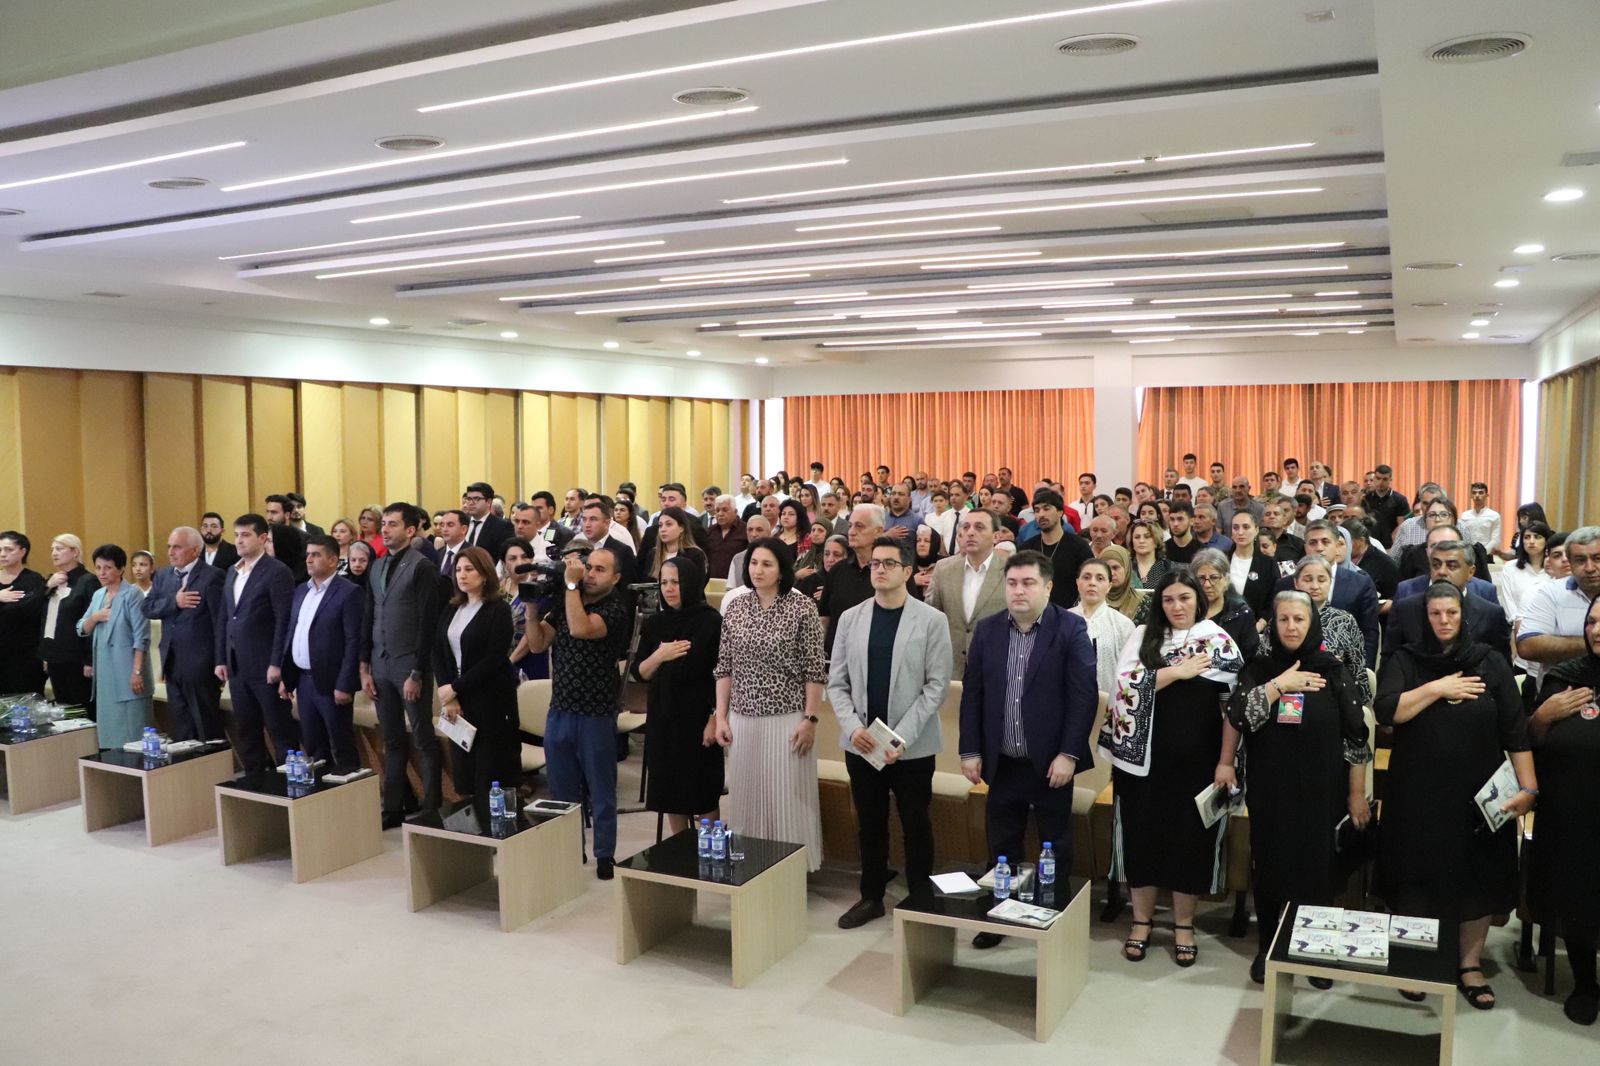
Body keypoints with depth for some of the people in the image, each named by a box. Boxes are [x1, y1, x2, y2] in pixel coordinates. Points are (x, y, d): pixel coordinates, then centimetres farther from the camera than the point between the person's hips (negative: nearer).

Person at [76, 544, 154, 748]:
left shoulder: (132, 594, -9)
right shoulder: (97, 595, 12)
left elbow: (141, 636, -13)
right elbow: (82, 630, 15)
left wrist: (137, 671, -18)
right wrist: (94, 617, -7)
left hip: (127, 672, -7)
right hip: (105, 673, 7)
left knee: (132, 727, -4)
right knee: (110, 726, 11)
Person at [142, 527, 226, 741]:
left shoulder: (213, 576, -9)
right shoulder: (163, 575, 13)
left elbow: (220, 621, -11)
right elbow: (146, 608, 4)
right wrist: (174, 601, -15)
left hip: (200, 665, -7)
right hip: (172, 663, 7)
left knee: (208, 729, 0)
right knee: (180, 727, 14)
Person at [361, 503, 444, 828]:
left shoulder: (422, 568, -9)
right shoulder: (377, 567, 11)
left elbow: (427, 624, -13)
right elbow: (368, 618, 14)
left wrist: (417, 674, -15)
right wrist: (365, 667, 8)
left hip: (409, 665, -6)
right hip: (380, 665, 6)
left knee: (423, 741, 2)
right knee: (392, 741, 13)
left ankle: (430, 810, 10)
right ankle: (393, 808, 21)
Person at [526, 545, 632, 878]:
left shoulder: (616, 609, -12)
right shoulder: (565, 603, 9)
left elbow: (580, 629, -29)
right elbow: (537, 644, 7)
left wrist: (571, 583, -21)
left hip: (596, 713, -6)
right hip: (560, 710, 6)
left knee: (600, 791, 7)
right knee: (561, 789, 15)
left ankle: (605, 855, 19)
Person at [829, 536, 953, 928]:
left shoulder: (931, 620, -5)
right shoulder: (850, 618, 5)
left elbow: (937, 685, -9)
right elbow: (837, 682, 6)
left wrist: (902, 737, -16)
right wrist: (853, 726, -10)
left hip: (912, 746, -3)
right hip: (861, 743, 3)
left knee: (916, 825, 9)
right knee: (869, 823, 13)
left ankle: (920, 900, 24)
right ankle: (871, 897, 28)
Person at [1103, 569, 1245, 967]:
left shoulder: (1220, 642, 0)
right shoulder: (1142, 636, 3)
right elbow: (1126, 684, -11)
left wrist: (1225, 762, -8)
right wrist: (1176, 672, -16)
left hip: (1197, 760, -1)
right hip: (1145, 758, 1)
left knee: (1191, 839, 7)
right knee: (1144, 835, 8)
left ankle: (1184, 924, 24)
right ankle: (1142, 920, 23)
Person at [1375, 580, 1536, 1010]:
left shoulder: (1490, 663, 2)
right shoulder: (1404, 661, 0)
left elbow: (1516, 731, 0)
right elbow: (1386, 711, -15)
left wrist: (1528, 787, -6)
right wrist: (1437, 689, -17)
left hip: (1479, 793, 1)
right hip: (1417, 794, -1)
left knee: (1479, 877, 8)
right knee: (1417, 877, 7)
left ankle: (1470, 966, 24)